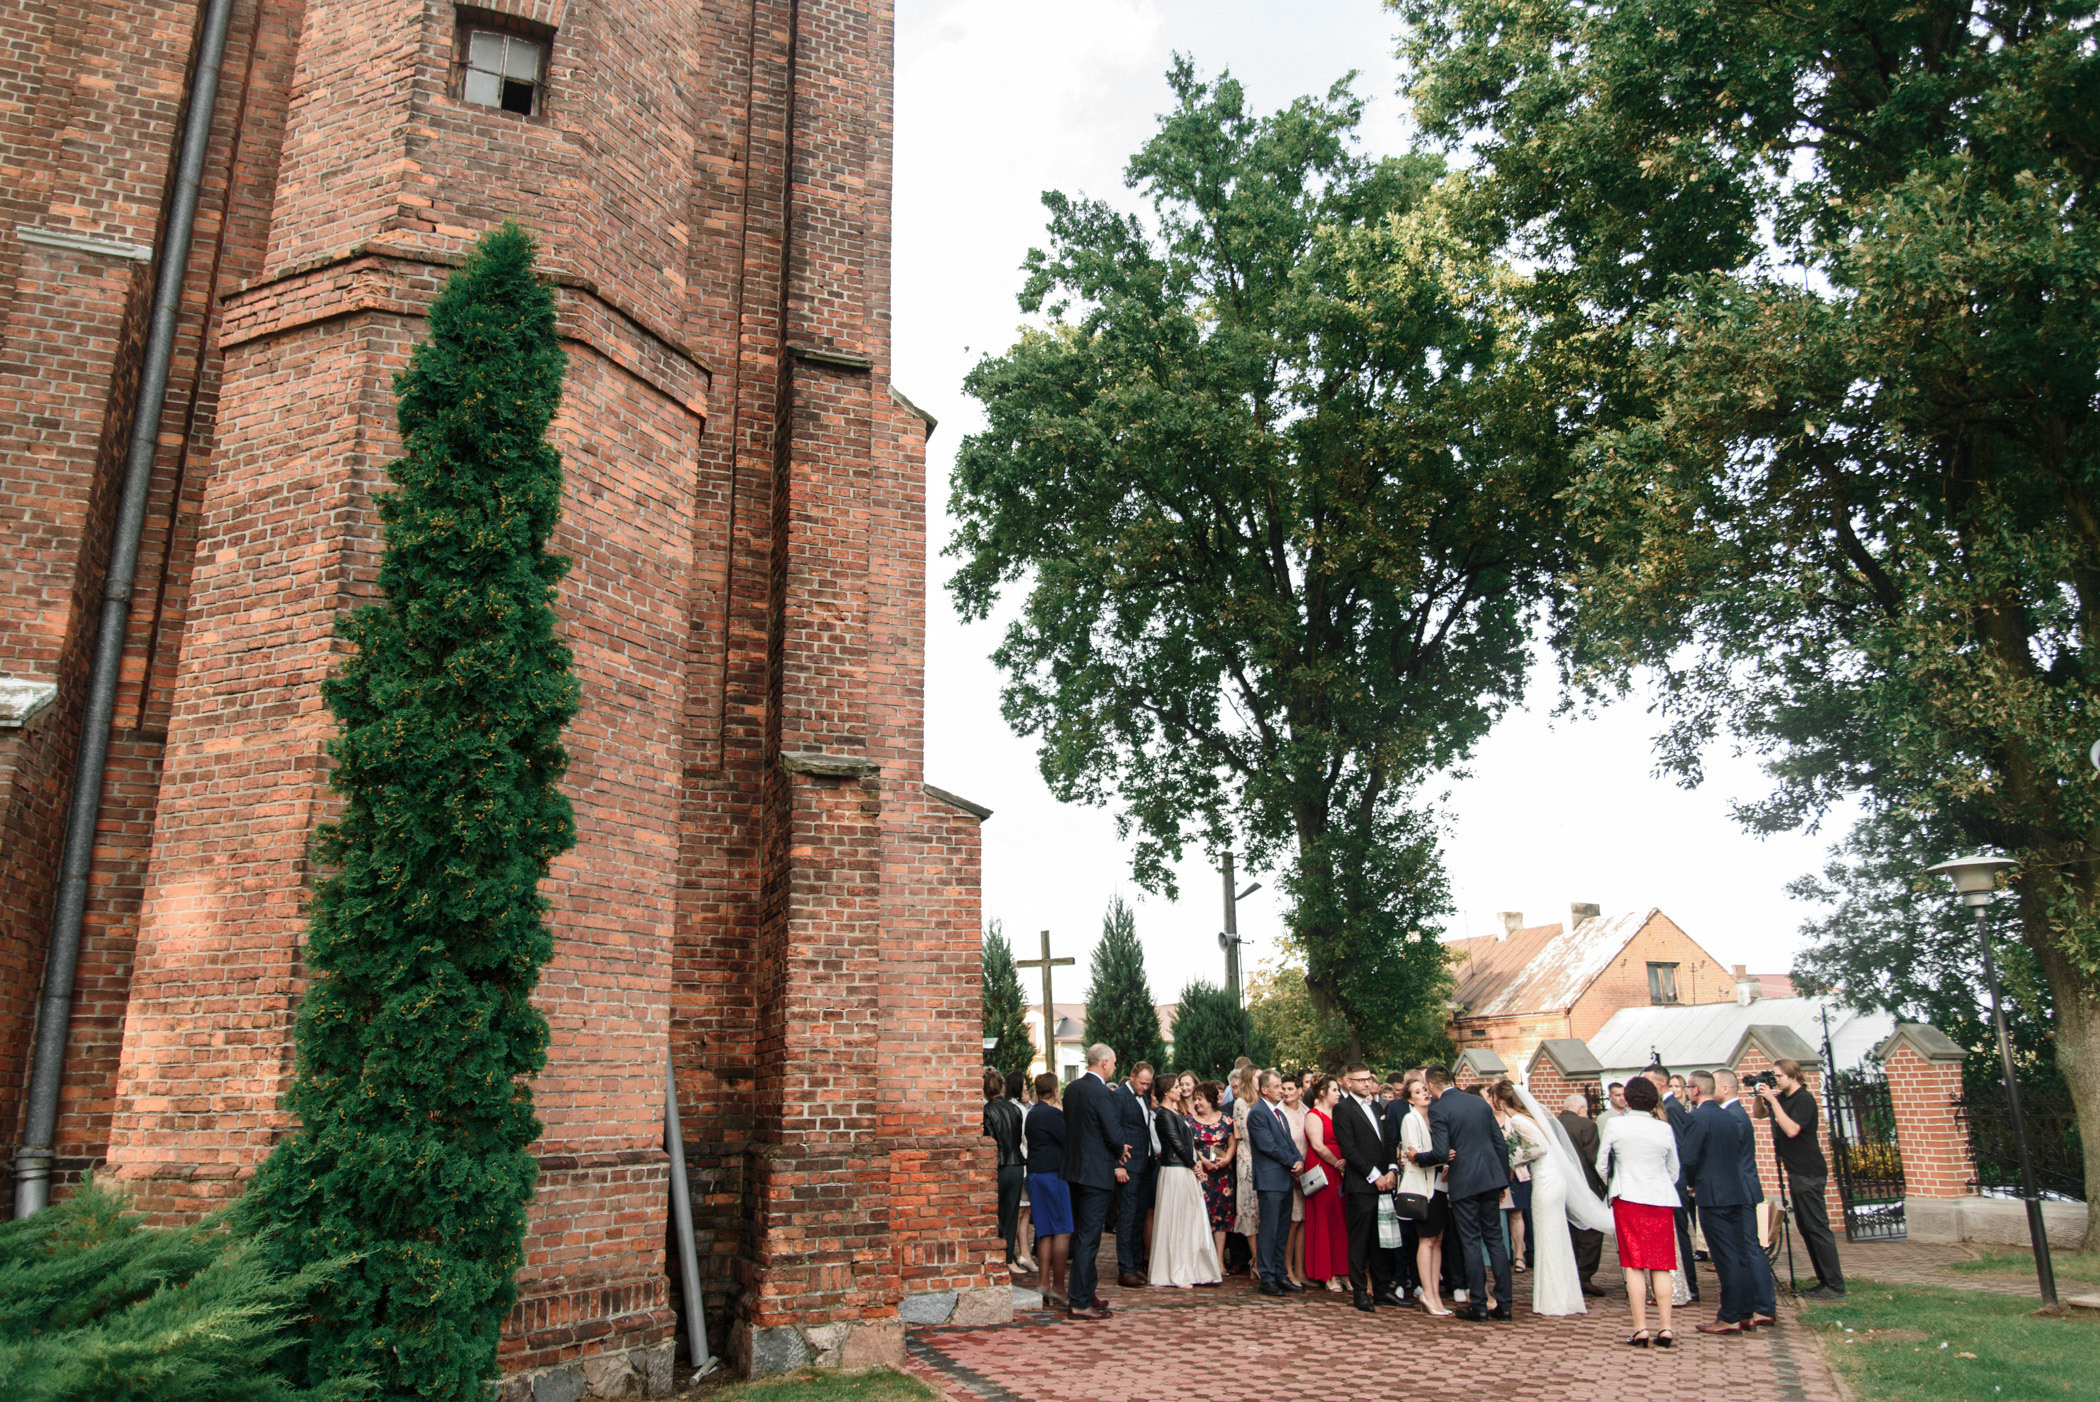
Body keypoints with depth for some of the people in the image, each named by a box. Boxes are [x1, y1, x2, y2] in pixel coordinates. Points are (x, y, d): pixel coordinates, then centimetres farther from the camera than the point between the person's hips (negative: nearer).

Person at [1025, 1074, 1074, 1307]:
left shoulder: (1033, 1113, 13)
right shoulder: (1052, 1113, -15)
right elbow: (1069, 1141, -16)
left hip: (1036, 1174, 9)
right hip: (1053, 1174, -9)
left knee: (1045, 1232, 11)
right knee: (1062, 1232, -4)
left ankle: (1046, 1283, 11)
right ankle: (1058, 1287, -3)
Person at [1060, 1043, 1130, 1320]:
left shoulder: (1071, 1089, 7)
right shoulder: (1102, 1093, -19)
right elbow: (1114, 1134, -19)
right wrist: (1118, 1158, 5)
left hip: (1074, 1170, 9)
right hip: (1096, 1172, -9)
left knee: (1082, 1233, 19)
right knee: (1088, 1237, -3)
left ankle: (1085, 1290, 30)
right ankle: (1079, 1302, 1)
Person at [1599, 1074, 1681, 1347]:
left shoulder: (1614, 1124, -4)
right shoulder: (1664, 1128, 2)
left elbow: (1601, 1165, 1)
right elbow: (1675, 1170, 10)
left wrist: (1611, 1186, 19)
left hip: (1628, 1198, -2)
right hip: (1661, 1200, 2)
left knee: (1634, 1265, 1)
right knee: (1661, 1265, 6)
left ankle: (1640, 1328, -2)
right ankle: (1665, 1328, 2)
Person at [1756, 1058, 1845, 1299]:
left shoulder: (1804, 1099, -15)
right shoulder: (1783, 1098, 11)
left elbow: (1791, 1130, -26)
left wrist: (1773, 1100, -25)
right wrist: (1759, 1095, 6)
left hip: (1809, 1173, -10)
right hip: (1795, 1172, 10)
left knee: (1817, 1228, -7)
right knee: (1805, 1228, 12)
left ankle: (1836, 1286, -3)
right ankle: (1825, 1281, 18)